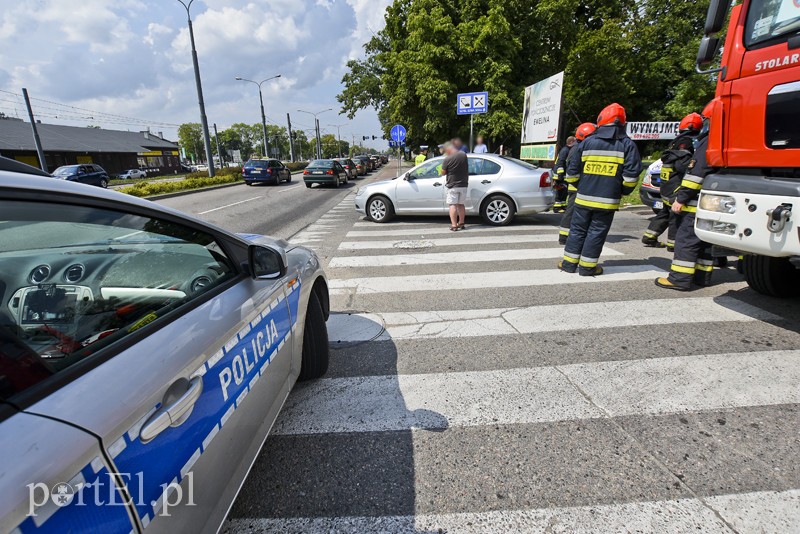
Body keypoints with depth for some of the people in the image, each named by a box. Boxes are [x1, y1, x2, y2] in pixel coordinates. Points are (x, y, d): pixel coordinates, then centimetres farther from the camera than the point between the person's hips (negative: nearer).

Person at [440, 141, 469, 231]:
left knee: (453, 205, -1)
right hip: (463, 184, 5)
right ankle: (461, 223, 22)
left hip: (452, 185, -5)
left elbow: (443, 173, -7)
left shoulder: (448, 159, -14)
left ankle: (454, 225, -6)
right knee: (461, 205, 14)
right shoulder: (464, 155, 2)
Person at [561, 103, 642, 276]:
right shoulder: (627, 144, -1)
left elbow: (572, 171, 4)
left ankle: (569, 263, 14)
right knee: (596, 233, 6)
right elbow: (632, 174, -7)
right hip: (607, 200, -1)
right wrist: (624, 190, 10)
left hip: (584, 197, 1)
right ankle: (587, 267, 10)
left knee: (577, 230, 11)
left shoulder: (587, 142, 3)